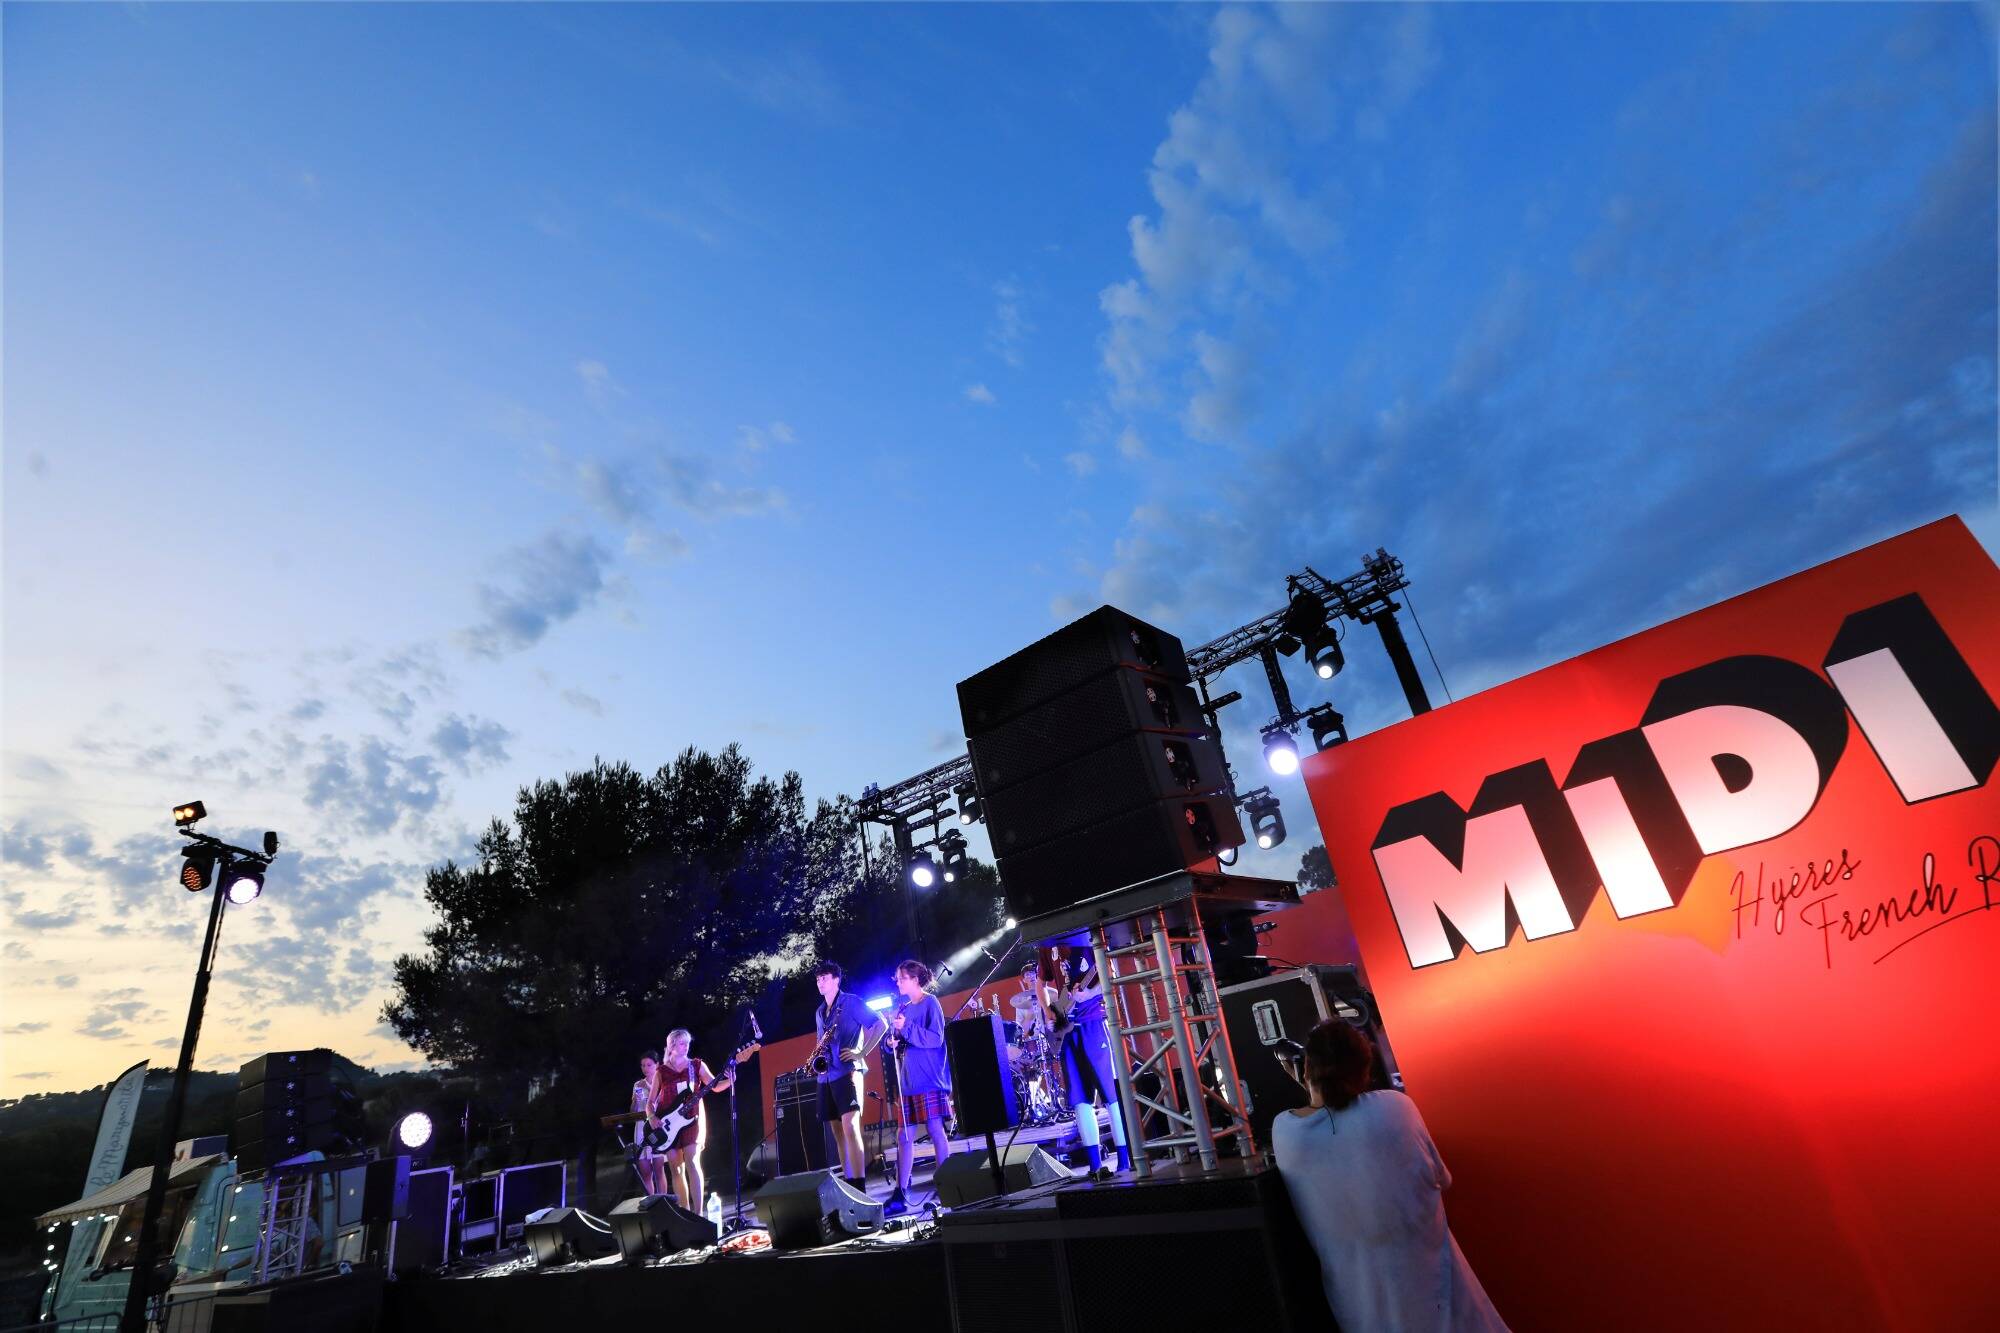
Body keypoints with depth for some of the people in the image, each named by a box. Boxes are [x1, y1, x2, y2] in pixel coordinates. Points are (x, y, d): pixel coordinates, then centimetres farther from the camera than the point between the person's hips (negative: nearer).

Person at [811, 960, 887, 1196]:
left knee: (850, 1128, -17)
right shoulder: (819, 1012, 19)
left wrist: (862, 1053, -13)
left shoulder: (851, 1003, -2)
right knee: (839, 1133, 8)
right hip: (826, 1076, 8)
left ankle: (860, 1186, -17)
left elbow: (881, 1025, -7)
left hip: (847, 1072, -8)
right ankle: (848, 1184, 14)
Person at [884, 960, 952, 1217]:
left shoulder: (930, 1003, -5)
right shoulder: (903, 1007, 16)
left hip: (929, 1079, -7)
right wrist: (893, 1041, -2)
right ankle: (900, 1195, 11)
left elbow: (936, 1038, -14)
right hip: (908, 1081, 7)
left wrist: (906, 1028, -21)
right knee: (903, 1137, 7)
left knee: (935, 1130, -5)